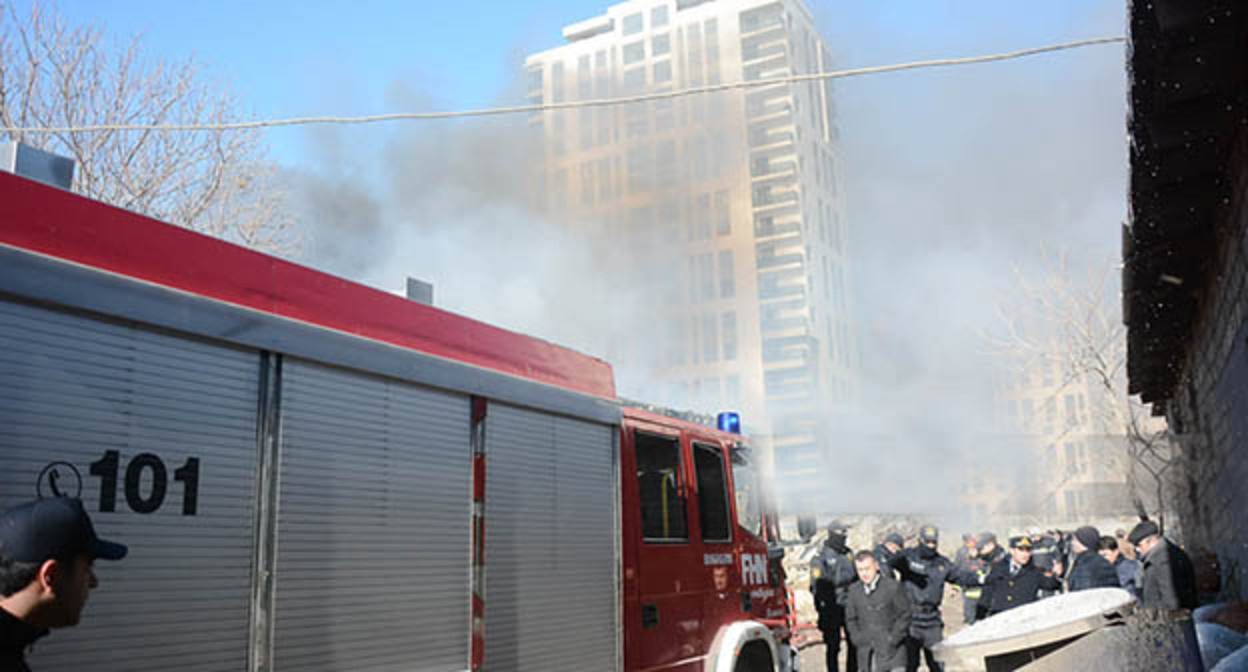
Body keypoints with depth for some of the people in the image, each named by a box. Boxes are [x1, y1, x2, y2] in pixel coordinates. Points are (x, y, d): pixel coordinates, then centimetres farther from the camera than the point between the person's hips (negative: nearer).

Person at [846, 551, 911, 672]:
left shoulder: (893, 587, -9)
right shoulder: (854, 590, 5)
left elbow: (904, 616, -5)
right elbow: (851, 618, 14)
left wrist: (892, 640, -10)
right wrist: (858, 639, 1)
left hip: (891, 652, -4)